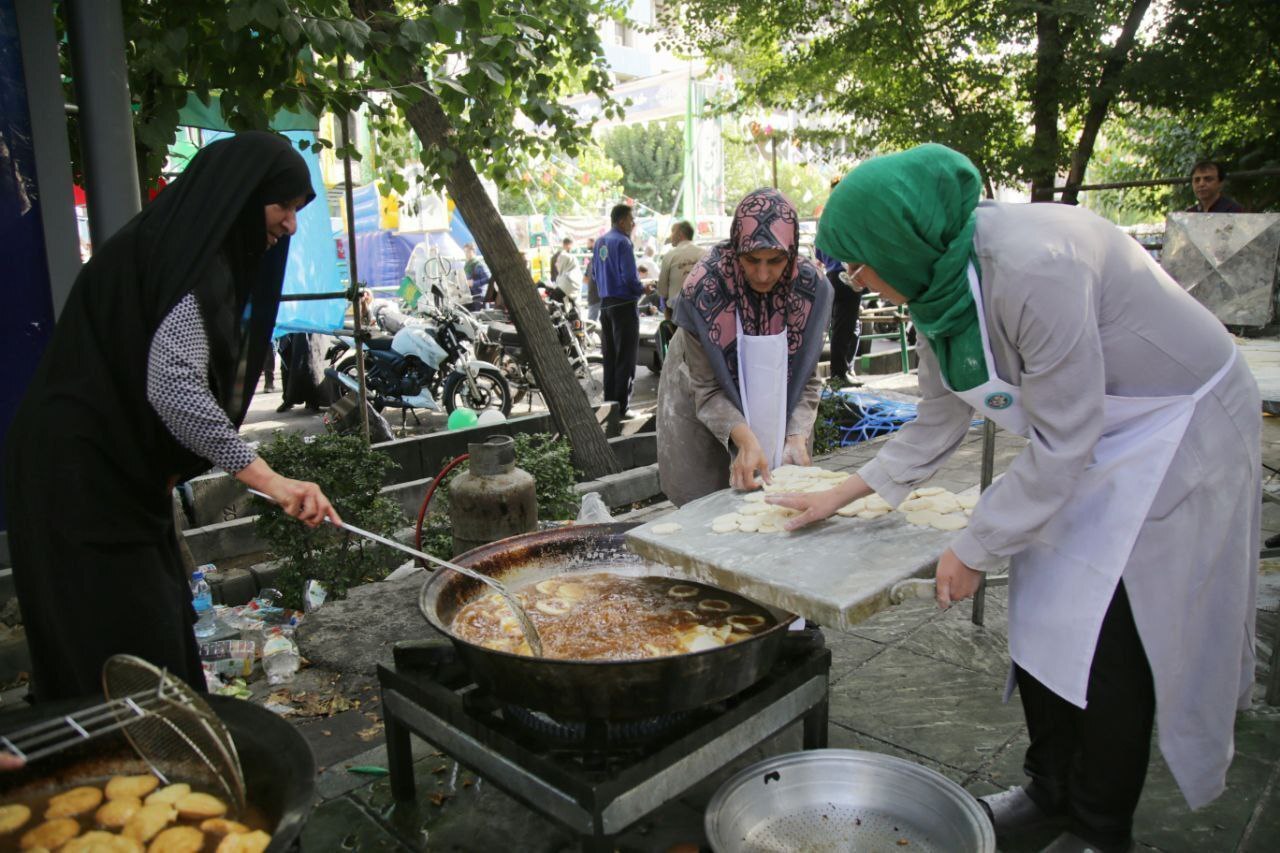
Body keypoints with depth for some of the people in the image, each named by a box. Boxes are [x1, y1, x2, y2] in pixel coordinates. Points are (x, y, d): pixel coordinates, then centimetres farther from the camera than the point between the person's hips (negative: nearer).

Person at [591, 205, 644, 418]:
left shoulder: (600, 242, 12)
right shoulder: (622, 242, -14)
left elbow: (594, 274, 18)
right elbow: (629, 277, -19)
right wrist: (642, 290, -3)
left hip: (605, 304, 8)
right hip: (624, 304, -8)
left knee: (609, 358, 13)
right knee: (625, 359, -4)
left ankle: (609, 403, 19)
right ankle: (621, 407, -3)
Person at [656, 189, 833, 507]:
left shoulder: (811, 288, -18)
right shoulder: (704, 288, -27)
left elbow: (806, 378, -10)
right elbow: (707, 388, -21)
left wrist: (797, 438, -24)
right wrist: (745, 440, -35)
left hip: (775, 410, 3)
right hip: (704, 416, -2)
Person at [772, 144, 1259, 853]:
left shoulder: (1031, 267, -33)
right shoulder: (939, 281, -7)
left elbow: (1062, 442, -28)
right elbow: (940, 420, 5)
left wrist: (974, 549, -18)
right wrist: (841, 495, 4)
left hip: (1177, 431, -8)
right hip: (1085, 441, 8)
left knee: (1114, 643, -2)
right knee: (1042, 621, 10)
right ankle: (1053, 789, 31)